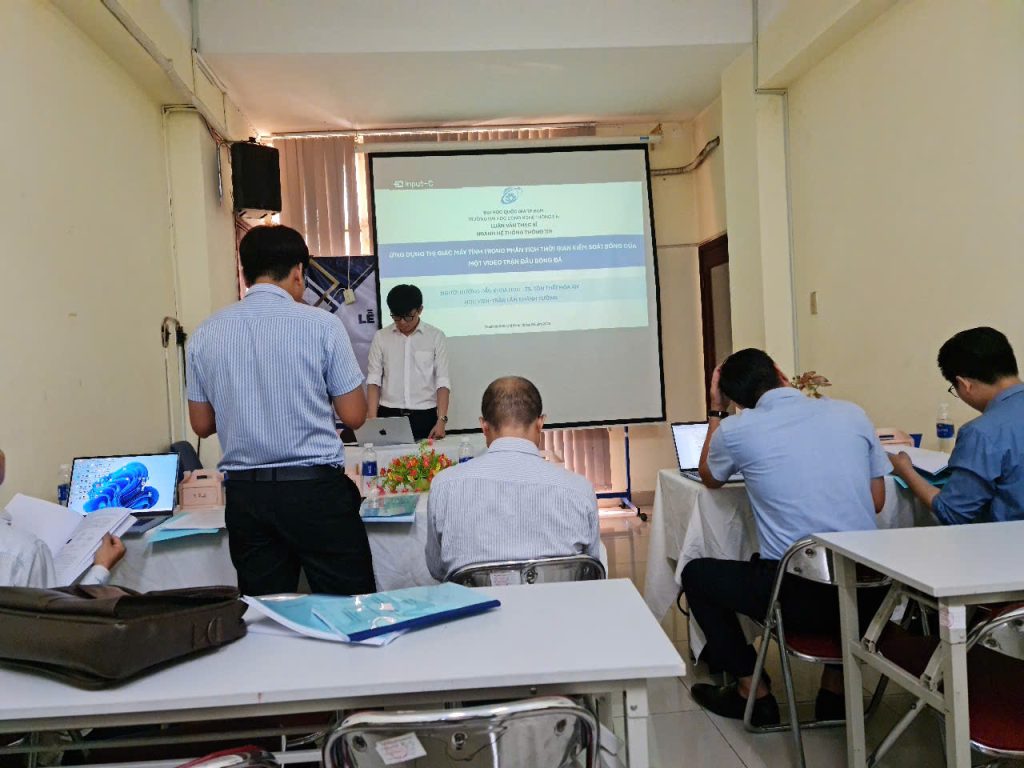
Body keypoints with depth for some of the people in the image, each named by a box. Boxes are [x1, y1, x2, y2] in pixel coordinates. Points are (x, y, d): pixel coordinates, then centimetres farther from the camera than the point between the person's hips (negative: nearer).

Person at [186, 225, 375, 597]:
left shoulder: (206, 334, 4)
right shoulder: (321, 324, -7)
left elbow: (202, 424, 11)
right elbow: (354, 416, -4)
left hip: (245, 493, 4)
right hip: (315, 487, -4)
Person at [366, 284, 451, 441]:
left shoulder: (436, 337, 1)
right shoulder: (381, 337, 5)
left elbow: (442, 382, -1)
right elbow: (374, 380, 3)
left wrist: (441, 420, -11)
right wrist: (372, 420, -7)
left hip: (425, 417, -1)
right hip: (389, 415, 1)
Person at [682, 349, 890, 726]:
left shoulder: (736, 430, -5)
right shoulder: (851, 413, 4)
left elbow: (709, 478, 18)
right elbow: (877, 501, 12)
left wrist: (715, 412, 24)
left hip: (800, 596, -4)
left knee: (696, 573, 20)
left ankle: (752, 692, 22)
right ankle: (836, 686, 36)